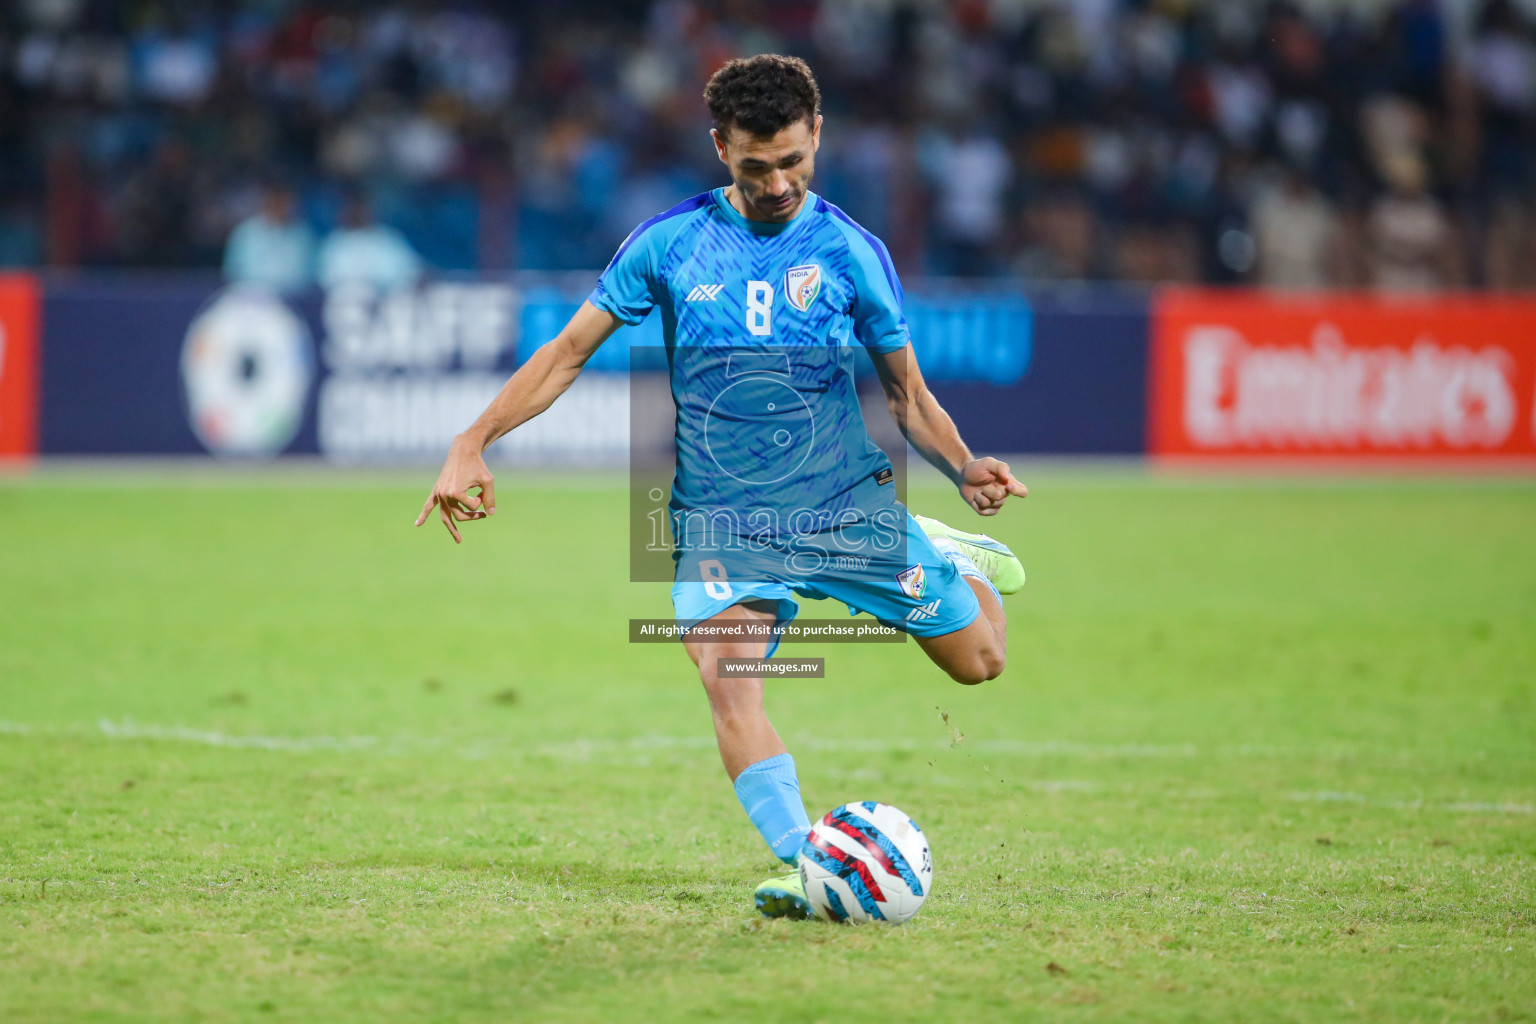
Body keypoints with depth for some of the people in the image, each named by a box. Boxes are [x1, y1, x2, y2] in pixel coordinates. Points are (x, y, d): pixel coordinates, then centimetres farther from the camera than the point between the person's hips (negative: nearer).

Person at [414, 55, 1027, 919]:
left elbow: (907, 391, 5)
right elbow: (571, 351, 4)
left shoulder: (851, 250, -1)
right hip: (720, 516, -1)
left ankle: (952, 557, 38)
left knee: (980, 660, 5)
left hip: (848, 501, 1)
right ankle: (804, 869, -29)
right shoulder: (669, 242, 0)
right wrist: (473, 443, -6)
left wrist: (965, 468, -14)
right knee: (728, 680, -27)